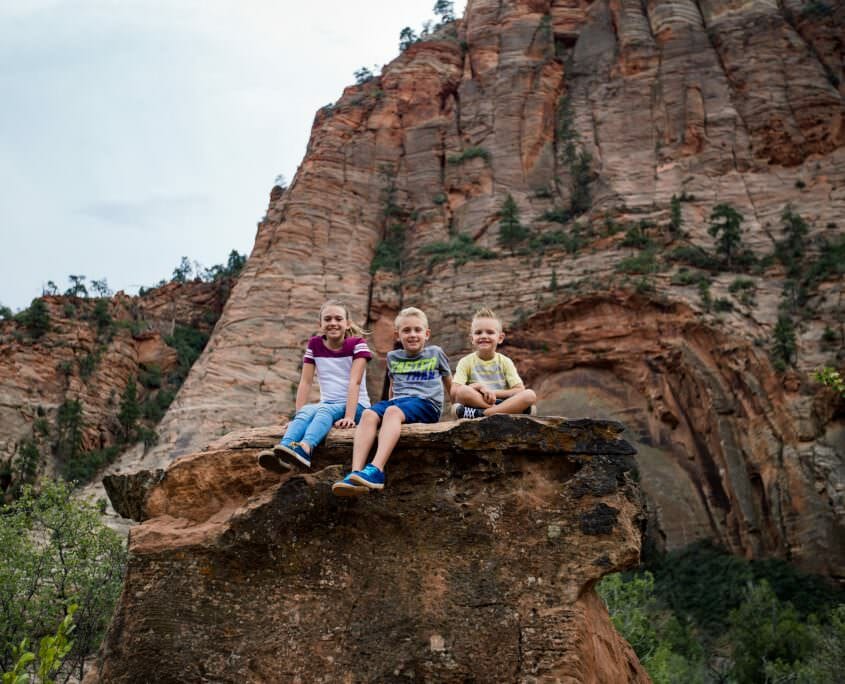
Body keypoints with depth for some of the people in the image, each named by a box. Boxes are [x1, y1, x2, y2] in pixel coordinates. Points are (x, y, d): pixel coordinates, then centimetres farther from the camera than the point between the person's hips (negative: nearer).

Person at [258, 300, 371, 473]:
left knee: (325, 410, -34)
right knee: (306, 412, -29)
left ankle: (304, 449, -63)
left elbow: (355, 381, -15)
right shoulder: (314, 344, 7)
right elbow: (306, 382, 1)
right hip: (326, 405, 4)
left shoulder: (357, 343, -4)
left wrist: (349, 416, -28)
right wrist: (299, 414, -12)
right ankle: (284, 448, -55)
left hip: (356, 405, -4)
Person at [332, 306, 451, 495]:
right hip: (398, 400, 4)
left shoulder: (435, 353, 13)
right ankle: (355, 474, -43)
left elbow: (450, 384, 23)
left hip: (427, 403, -4)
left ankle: (376, 471, -52)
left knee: (393, 411, -36)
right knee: (368, 414, -28)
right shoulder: (393, 357, 21)